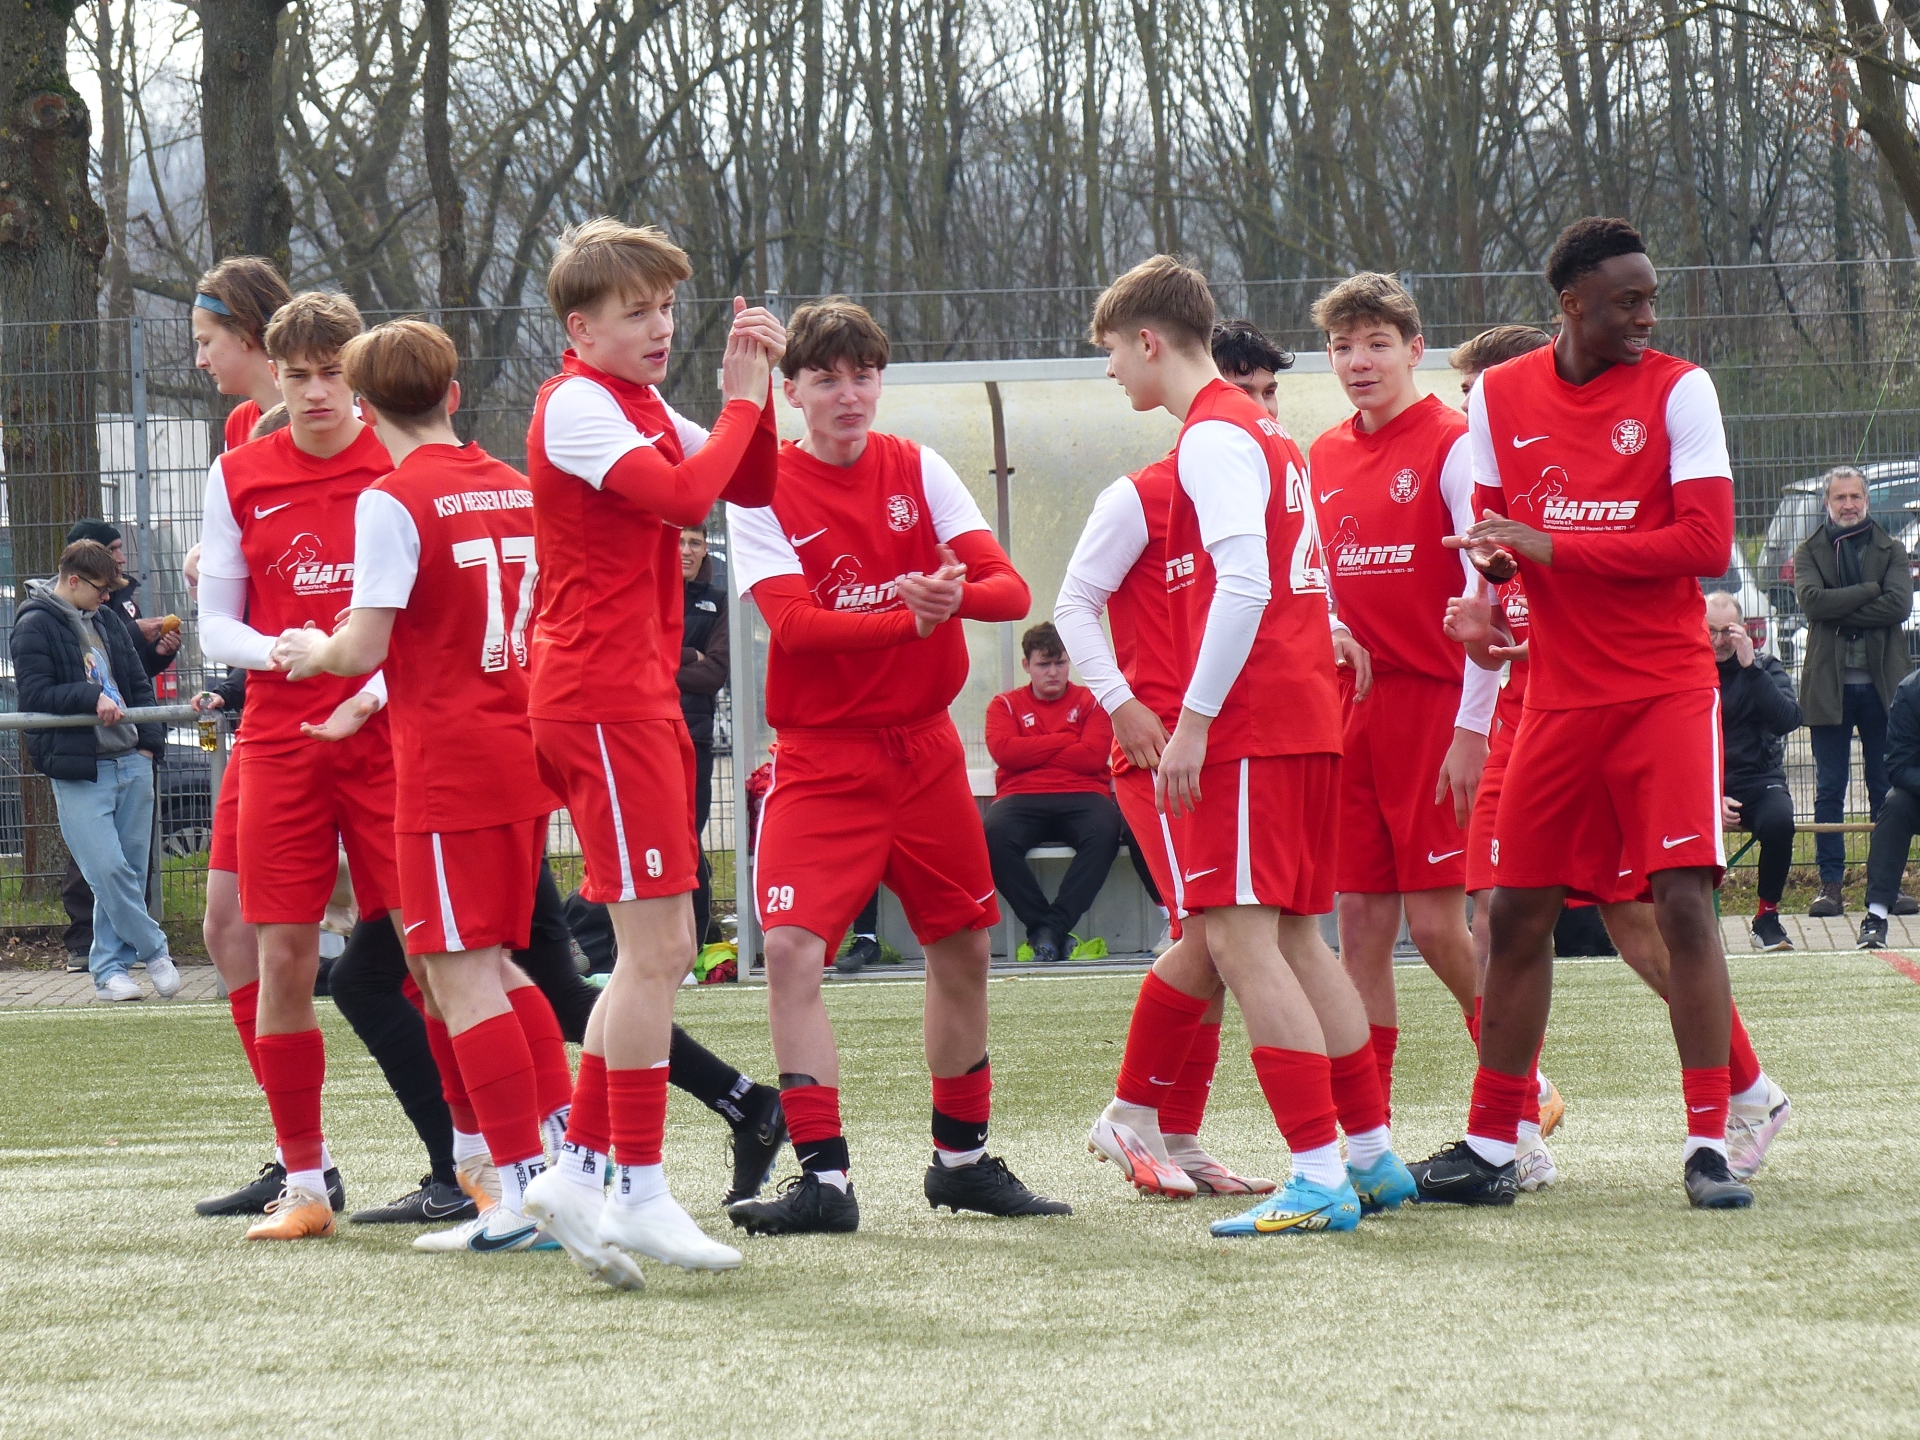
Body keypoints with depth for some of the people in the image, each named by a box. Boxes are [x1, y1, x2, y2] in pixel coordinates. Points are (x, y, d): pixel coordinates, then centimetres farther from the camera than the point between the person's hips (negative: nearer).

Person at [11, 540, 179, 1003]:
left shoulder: (106, 624, 17)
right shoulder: (35, 626, -4)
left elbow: (139, 684, 22)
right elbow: (35, 695, -11)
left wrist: (149, 739, 8)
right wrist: (91, 697, -21)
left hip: (130, 762, 7)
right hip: (79, 770, -7)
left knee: (130, 871, 5)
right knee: (107, 869, -13)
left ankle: (110, 968, 11)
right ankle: (154, 951, 2)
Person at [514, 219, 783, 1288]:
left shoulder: (643, 406, 18)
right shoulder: (577, 405, -11)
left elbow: (753, 487, 16)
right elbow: (684, 495, -25)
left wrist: (753, 389, 2)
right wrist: (742, 400, -13)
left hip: (640, 699, 10)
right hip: (602, 700, -10)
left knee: (661, 950, 11)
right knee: (656, 942, -10)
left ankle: (582, 1169, 14)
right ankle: (637, 1192, -8)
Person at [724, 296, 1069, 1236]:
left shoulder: (919, 471, 3)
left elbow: (1011, 589, -6)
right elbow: (792, 623, -19)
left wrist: (957, 591, -29)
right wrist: (909, 616, -32)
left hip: (925, 750, 4)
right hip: (822, 760, -4)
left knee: (962, 948, 12)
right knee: (790, 951, -19)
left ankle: (962, 1158, 28)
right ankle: (823, 1176, -17)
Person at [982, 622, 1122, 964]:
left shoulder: (1091, 702, 15)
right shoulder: (1005, 705, 17)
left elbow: (1094, 756, -2)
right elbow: (1004, 751, -3)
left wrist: (1033, 755, 0)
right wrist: (1066, 740, 0)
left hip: (1081, 797, 0)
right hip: (1021, 799, 0)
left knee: (1105, 830, -37)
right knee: (993, 834, -36)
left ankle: (1052, 927, -32)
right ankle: (1042, 926, -26)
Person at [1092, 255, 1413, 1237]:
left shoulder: (1212, 437, -10)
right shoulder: (1265, 434, 19)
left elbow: (1244, 585, -20)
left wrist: (1192, 722, -19)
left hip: (1248, 722, -10)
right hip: (1308, 718, 10)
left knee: (1242, 938, -12)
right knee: (1293, 939, 15)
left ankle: (1318, 1179, -18)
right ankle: (1372, 1154, 19)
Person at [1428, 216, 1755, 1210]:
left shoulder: (1677, 390, -6)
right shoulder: (1498, 398, 5)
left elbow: (1706, 541, -14)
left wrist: (1550, 547, -18)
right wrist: (1491, 568, -9)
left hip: (1667, 689, -4)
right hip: (1559, 697, 4)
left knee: (1682, 900, -13)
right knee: (1518, 910, 5)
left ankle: (1708, 1145, -9)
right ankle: (1489, 1147, 15)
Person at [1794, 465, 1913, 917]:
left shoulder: (1890, 551, 9)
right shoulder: (1810, 553, 7)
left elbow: (1899, 604, -8)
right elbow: (1812, 600, -12)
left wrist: (1840, 611, -13)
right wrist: (1871, 591, -13)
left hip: (1881, 683, 1)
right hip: (1830, 685, -1)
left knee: (1887, 789, 3)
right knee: (1829, 790, 1)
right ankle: (1830, 884, 3)